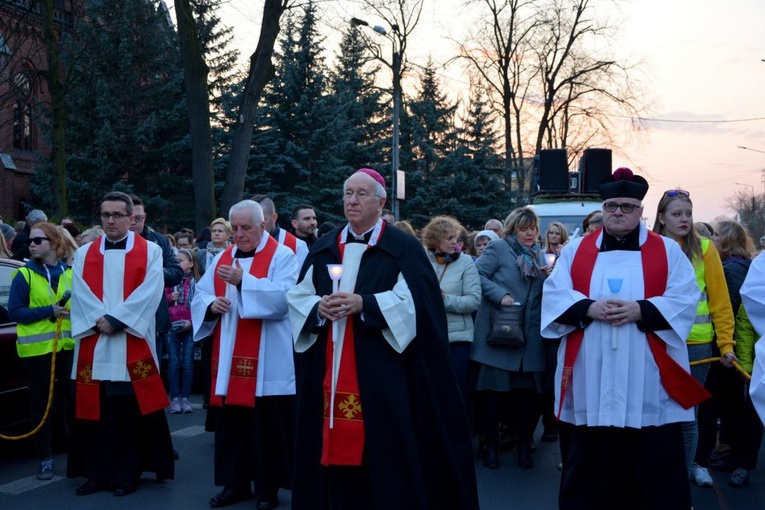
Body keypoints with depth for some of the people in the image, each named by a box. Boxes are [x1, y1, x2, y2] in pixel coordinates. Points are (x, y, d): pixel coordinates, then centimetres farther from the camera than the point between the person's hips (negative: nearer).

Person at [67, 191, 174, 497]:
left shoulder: (150, 251, 4)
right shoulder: (84, 254, 13)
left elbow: (148, 293, -8)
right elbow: (80, 293, 1)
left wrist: (116, 320, -15)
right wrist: (98, 320, -15)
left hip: (132, 345, -3)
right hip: (94, 344, 3)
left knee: (130, 410, 0)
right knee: (95, 409, 5)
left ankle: (127, 474, 11)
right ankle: (97, 473, 15)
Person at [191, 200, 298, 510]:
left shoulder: (282, 256, -4)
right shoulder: (223, 257, 14)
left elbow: (283, 299, -19)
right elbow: (200, 295, 13)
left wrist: (243, 281, -24)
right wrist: (211, 304, -10)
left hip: (267, 364, -6)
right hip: (229, 360, 6)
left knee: (267, 424, 0)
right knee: (231, 422, 10)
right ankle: (236, 483, 22)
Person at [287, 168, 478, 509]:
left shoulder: (403, 248, 0)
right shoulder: (323, 248, 14)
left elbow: (414, 302, -11)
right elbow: (297, 297, 11)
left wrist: (363, 304, -19)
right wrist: (319, 307, -10)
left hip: (380, 374, -4)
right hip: (329, 374, 4)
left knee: (383, 451, -3)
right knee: (336, 452, 7)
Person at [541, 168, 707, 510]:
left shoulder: (668, 251, 8)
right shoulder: (575, 250, 12)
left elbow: (685, 301, -2)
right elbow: (554, 296, 3)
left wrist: (640, 310, -17)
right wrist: (589, 308, -15)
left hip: (648, 385, -1)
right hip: (589, 383, 1)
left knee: (652, 470, 2)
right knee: (587, 464, 8)